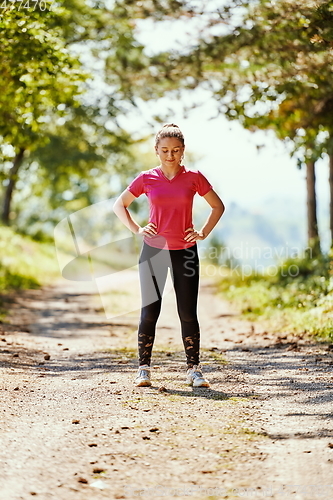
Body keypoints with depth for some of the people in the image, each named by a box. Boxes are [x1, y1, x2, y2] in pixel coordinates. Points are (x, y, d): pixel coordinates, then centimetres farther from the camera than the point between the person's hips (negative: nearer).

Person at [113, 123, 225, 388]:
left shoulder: (194, 178, 0)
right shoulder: (147, 179, 0)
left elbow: (218, 206, 11)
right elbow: (119, 205, 11)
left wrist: (204, 233, 1)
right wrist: (136, 229, -1)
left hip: (185, 251, 0)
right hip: (153, 250, 0)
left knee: (188, 313, 1)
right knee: (149, 311, 1)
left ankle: (194, 369, 10)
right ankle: (144, 369, 9)